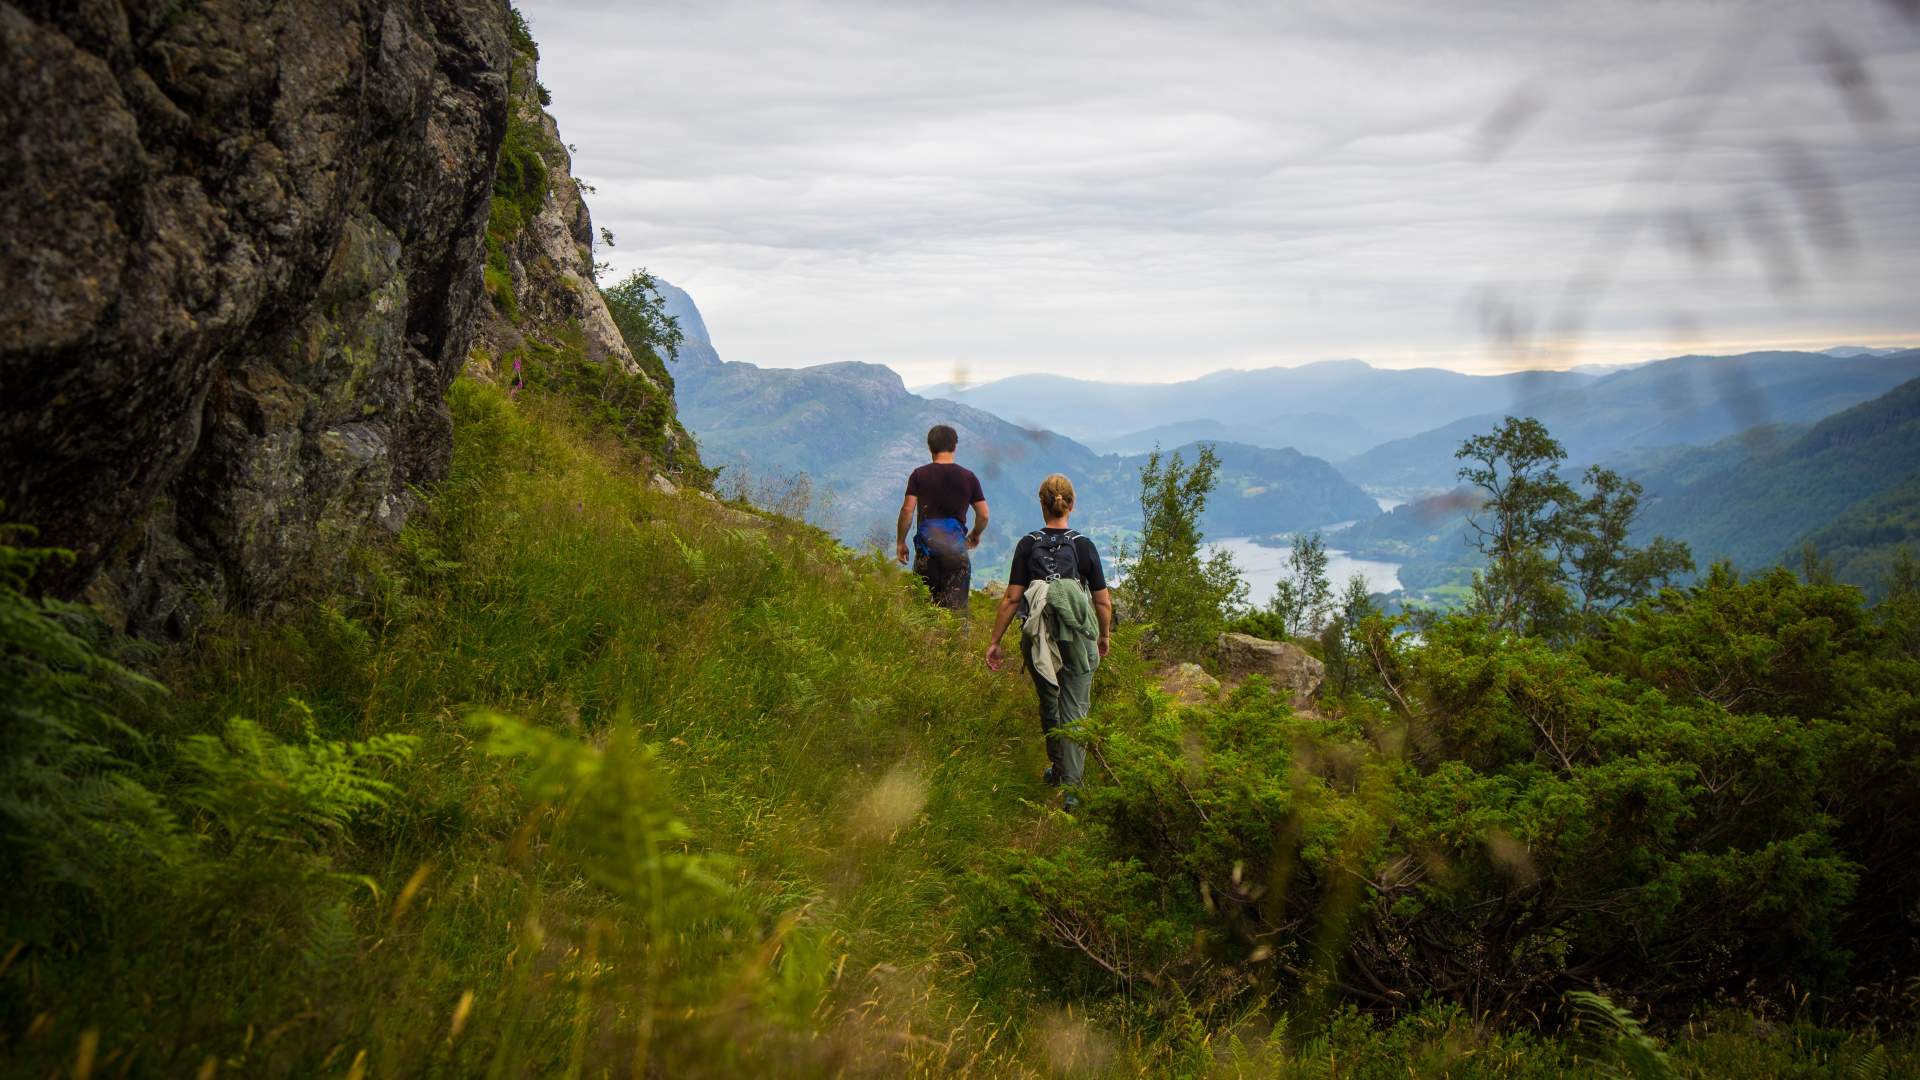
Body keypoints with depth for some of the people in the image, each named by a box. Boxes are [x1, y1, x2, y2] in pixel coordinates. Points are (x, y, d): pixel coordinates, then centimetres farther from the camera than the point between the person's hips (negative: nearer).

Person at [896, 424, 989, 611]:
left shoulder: (919, 475, 2)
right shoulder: (968, 477, 5)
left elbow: (907, 510, -5)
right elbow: (983, 515, 6)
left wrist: (900, 542, 5)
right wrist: (975, 535, 25)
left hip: (927, 546, 0)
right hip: (956, 546, 0)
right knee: (957, 606, 0)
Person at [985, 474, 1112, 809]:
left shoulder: (1028, 545, -6)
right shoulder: (1084, 546, -6)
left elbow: (1012, 598, -7)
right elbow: (1103, 601, -1)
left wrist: (994, 641, 0)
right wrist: (1105, 636, 16)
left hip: (1038, 639, 1)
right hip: (1078, 640, -1)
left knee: (1048, 703, 22)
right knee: (1074, 711, 4)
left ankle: (1057, 766, 39)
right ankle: (1070, 786, -1)